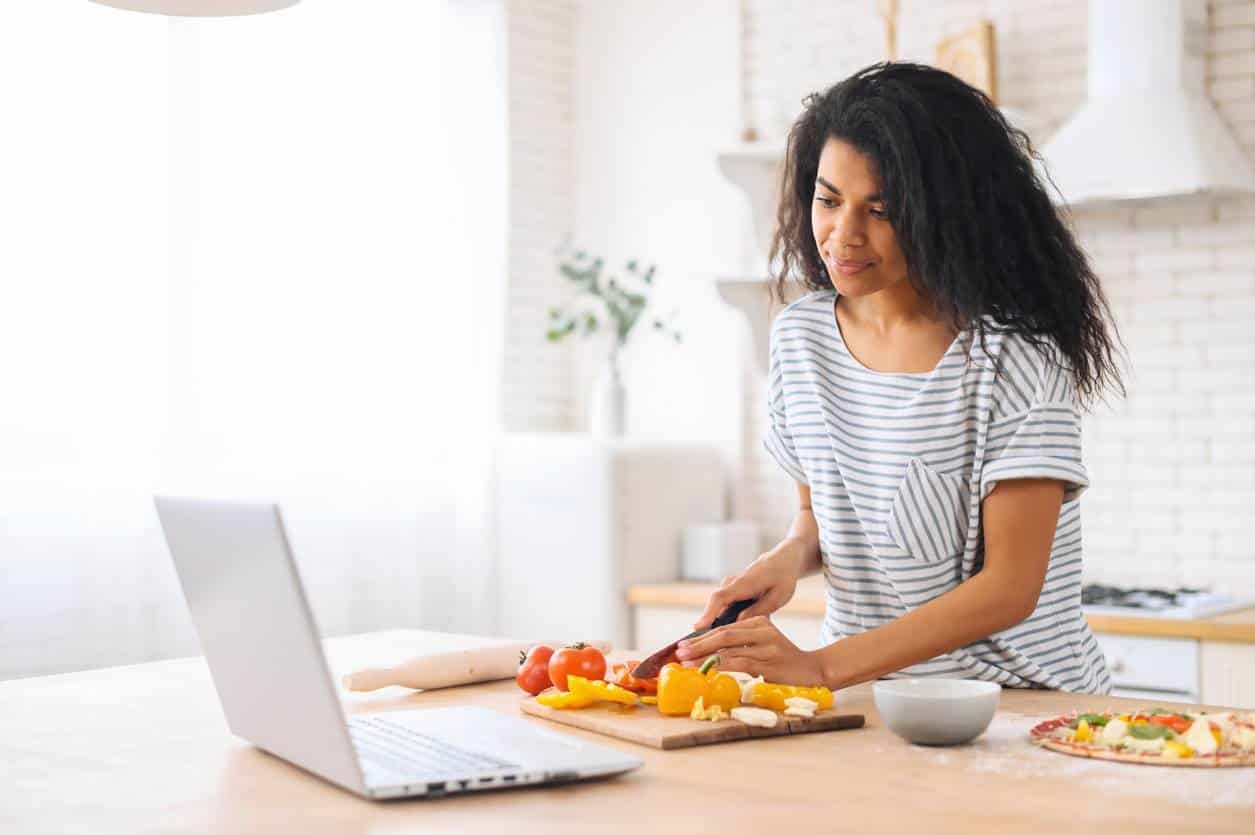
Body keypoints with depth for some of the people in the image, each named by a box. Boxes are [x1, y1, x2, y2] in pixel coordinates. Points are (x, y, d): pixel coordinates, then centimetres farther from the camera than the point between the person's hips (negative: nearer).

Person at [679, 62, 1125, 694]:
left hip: (1021, 701, -4)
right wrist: (791, 554, -4)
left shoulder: (1012, 355, -12)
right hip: (862, 703, 5)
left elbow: (1010, 587, -15)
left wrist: (822, 665, -23)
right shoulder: (800, 335, 6)